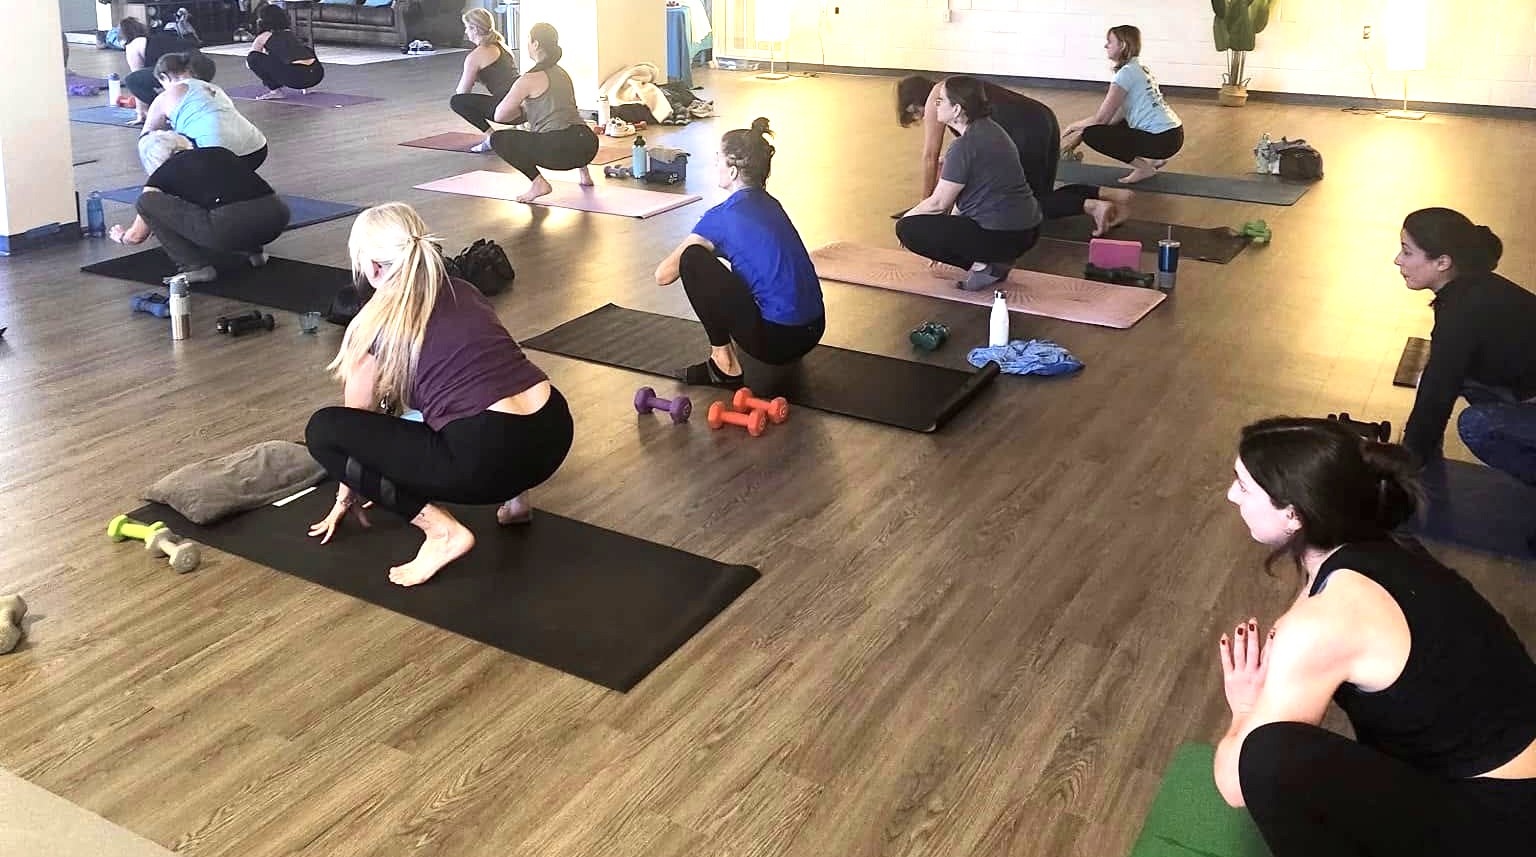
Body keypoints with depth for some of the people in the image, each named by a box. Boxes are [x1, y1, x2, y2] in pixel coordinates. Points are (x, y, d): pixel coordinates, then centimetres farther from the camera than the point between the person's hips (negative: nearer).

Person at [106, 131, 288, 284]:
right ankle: (252, 250, 23)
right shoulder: (219, 153, 29)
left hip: (232, 227, -6)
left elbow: (136, 236, 29)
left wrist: (120, 236, 55)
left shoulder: (161, 176, 16)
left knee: (147, 201, 11)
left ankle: (194, 265, 8)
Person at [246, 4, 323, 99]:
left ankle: (275, 91, 5)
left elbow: (248, 62, 27)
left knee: (253, 58, 7)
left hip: (297, 77, -7)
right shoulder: (290, 33, 30)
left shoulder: (263, 37, 14)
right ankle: (306, 87, 24)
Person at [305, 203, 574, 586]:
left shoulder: (375, 323, 3)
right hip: (554, 434, 7)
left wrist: (346, 498, 36)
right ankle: (513, 494, 24)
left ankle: (442, 531, -2)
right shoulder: (465, 292, 21)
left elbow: (356, 420, 18)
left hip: (489, 459, -7)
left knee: (323, 430, 5)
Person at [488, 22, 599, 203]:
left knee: (498, 139, 6)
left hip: (562, 149, -8)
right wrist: (526, 111, 28)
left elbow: (499, 116, 1)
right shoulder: (562, 73, 19)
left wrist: (520, 111, 19)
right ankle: (584, 173, 28)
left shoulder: (530, 79, -4)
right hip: (588, 145, 8)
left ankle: (539, 182, -6)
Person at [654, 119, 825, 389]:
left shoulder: (724, 215, -11)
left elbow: (663, 275, -5)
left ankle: (725, 365, 1)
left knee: (693, 260, -4)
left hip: (778, 340, -8)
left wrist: (679, 256, 16)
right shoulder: (769, 204, 12)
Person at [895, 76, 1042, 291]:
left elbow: (938, 203, -11)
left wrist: (906, 217, 7)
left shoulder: (965, 146, -18)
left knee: (907, 228, -3)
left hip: (1001, 237, -10)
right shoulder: (989, 129, 11)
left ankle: (983, 266, -5)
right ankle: (994, 261, 12)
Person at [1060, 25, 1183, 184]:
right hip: (1171, 134, 10)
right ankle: (1153, 159, 16)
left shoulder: (1127, 72, -13)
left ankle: (1144, 167, -5)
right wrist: (1077, 127, 11)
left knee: (1091, 134, -12)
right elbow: (1118, 115, 14)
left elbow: (1101, 118, -12)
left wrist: (1075, 131, 4)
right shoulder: (1139, 69, 16)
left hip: (1162, 139, -10)